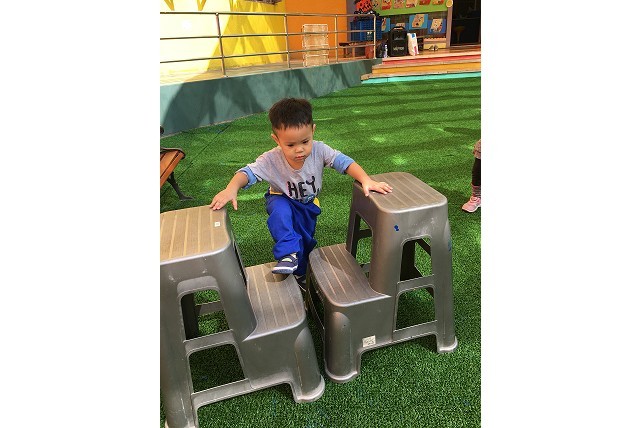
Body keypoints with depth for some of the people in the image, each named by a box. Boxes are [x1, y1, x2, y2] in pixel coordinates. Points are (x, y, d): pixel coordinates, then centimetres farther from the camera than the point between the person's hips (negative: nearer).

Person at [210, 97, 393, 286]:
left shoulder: (319, 150, -29)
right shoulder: (271, 160, -32)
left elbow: (344, 162, -32)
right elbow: (248, 172, -36)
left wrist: (366, 180, -46)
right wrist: (231, 188, -57)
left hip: (308, 205, 3)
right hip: (283, 202, -2)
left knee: (305, 242, 15)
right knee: (280, 209, -39)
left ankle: (300, 274, 45)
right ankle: (288, 254, -27)